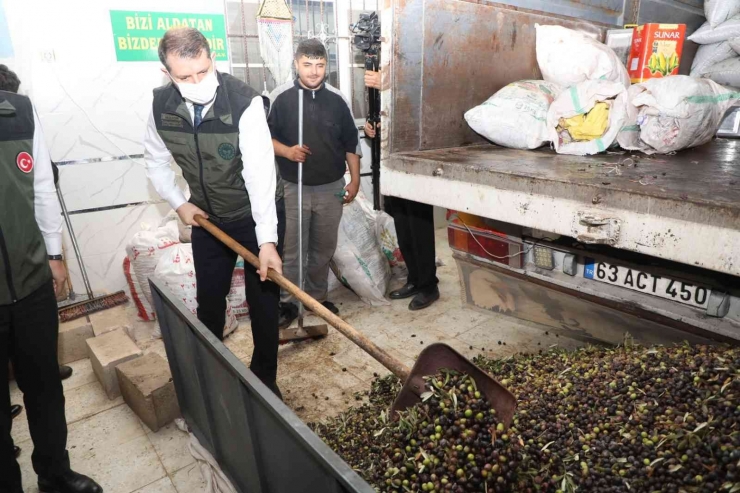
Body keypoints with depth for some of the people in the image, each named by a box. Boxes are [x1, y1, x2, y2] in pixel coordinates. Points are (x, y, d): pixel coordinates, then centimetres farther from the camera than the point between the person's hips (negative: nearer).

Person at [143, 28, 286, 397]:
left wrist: (267, 240, -37)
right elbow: (156, 160, 8)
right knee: (208, 298, 16)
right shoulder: (161, 105, -10)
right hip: (207, 215, 5)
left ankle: (264, 378, 24)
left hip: (257, 214, -4)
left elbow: (260, 172, -32)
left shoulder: (244, 102, -25)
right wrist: (179, 204, -2)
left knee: (262, 300, 3)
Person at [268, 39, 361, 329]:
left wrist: (355, 180, 4)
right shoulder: (280, 97, -6)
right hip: (294, 189, -2)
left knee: (324, 249, 13)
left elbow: (351, 143, 7)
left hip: (331, 188, 3)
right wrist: (287, 151, -17)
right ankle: (288, 302, 18)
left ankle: (317, 297, 30)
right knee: (293, 250, 2)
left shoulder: (337, 99, 1)